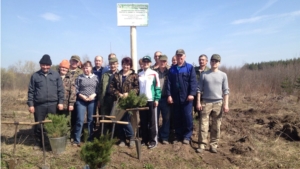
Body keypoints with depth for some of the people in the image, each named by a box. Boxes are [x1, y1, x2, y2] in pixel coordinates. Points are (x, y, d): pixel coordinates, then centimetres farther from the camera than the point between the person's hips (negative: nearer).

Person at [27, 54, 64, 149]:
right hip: (39, 105, 0)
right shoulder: (35, 76, 4)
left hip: (53, 104, 0)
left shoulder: (56, 75, 5)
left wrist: (61, 102, -2)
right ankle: (38, 143, 26)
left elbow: (60, 89, 4)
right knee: (38, 125, 9)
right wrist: (30, 104, -1)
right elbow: (31, 91, 4)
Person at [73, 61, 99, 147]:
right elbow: (76, 89, 1)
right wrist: (81, 95, -12)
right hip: (81, 101, -1)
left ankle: (90, 139, 19)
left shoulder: (95, 77, 8)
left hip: (92, 101, 1)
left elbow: (98, 89, 5)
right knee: (80, 120, -4)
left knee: (91, 120, 8)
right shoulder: (79, 77, 6)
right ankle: (76, 140, 5)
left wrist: (94, 95, -11)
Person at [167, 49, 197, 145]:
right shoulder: (172, 69, 10)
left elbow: (193, 82, -7)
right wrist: (169, 95, -2)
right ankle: (178, 136, 22)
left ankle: (187, 136, 13)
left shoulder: (190, 68, 1)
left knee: (187, 117, 0)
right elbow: (169, 83, 6)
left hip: (186, 97, -3)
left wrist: (191, 94, -17)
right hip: (175, 98, 3)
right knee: (177, 118, 10)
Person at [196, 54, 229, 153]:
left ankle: (213, 144, 15)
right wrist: (198, 102, -2)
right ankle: (202, 144, 7)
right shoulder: (204, 74, 3)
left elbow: (226, 91, 3)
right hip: (206, 102, -1)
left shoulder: (223, 75, 5)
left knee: (216, 126, 5)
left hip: (218, 103, 1)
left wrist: (226, 104, -4)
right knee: (203, 125, -1)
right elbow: (199, 89, 4)